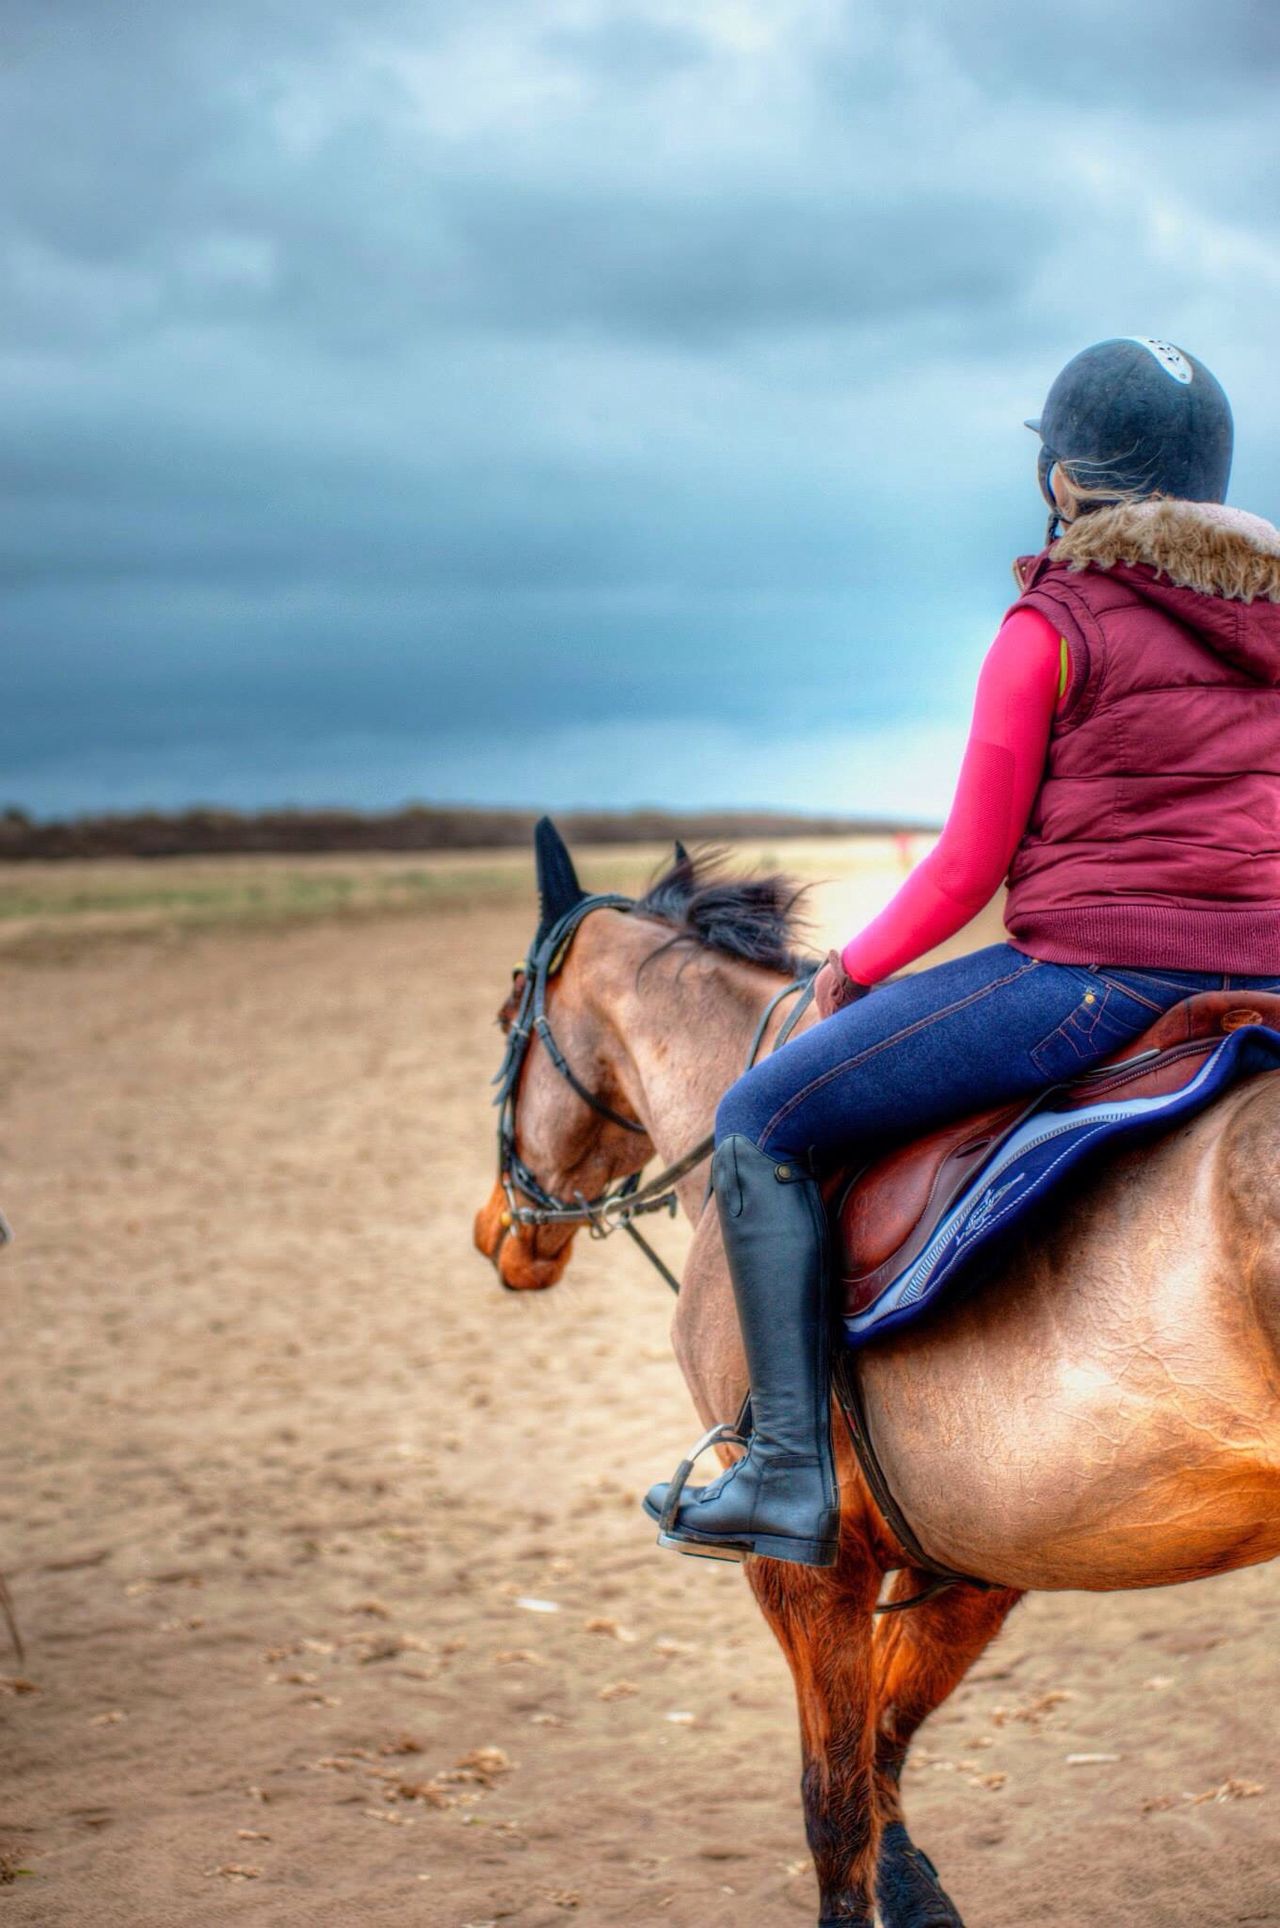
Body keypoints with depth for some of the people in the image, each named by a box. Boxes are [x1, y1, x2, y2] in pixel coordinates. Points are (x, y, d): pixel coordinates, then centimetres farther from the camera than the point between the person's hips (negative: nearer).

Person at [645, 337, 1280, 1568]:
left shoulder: (1052, 627, -7)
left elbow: (969, 866, -5)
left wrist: (855, 969, 10)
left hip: (1093, 969, -7)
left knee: (761, 1124, 2)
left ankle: (791, 1475, -3)